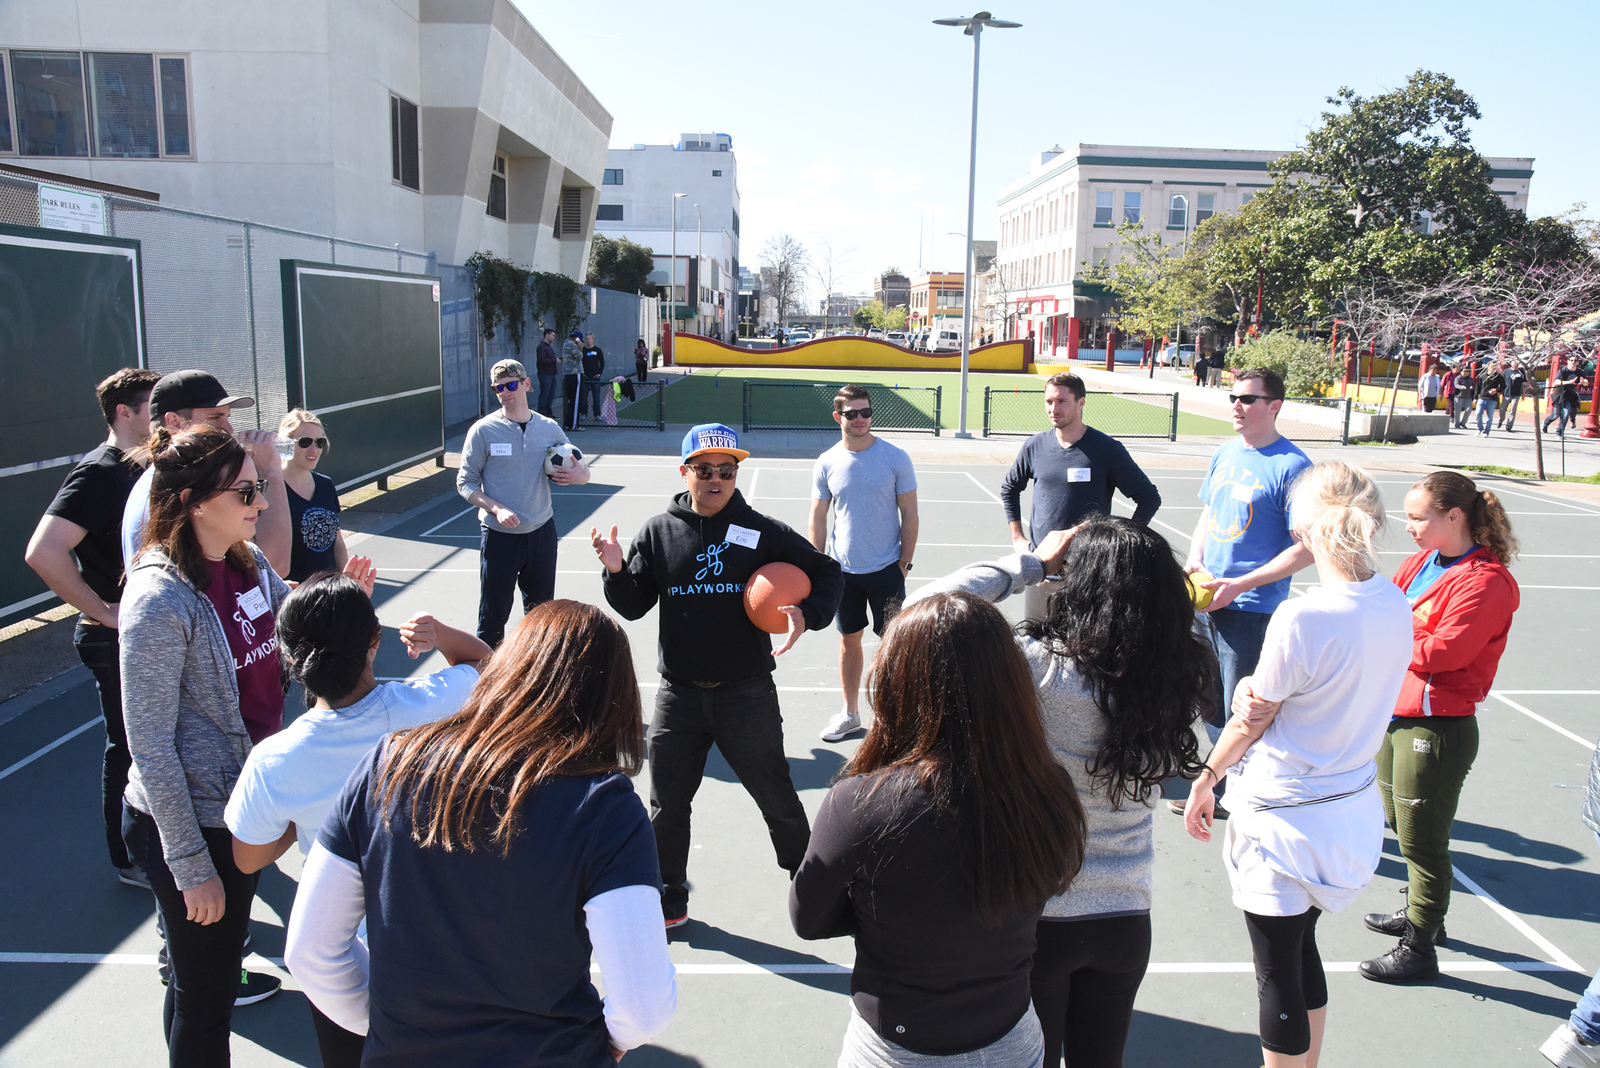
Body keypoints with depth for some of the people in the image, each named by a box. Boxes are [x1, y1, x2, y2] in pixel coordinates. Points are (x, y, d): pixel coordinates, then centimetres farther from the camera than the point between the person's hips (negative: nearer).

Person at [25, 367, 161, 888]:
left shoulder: (144, 467, 7)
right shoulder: (100, 473, -21)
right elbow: (43, 553, -32)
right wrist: (104, 611, -24)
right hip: (119, 641, -8)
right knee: (130, 747, 6)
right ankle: (132, 860, 22)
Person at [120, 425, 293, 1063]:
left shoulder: (249, 562, -1)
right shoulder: (159, 599, -23)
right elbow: (151, 747, -20)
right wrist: (191, 867, -17)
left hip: (246, 800, 7)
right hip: (189, 821, -7)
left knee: (226, 942, 27)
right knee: (202, 998, 10)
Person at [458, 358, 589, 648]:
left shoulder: (549, 428, 4)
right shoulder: (483, 430, -4)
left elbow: (583, 471, 12)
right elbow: (465, 483, -3)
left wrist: (577, 475, -13)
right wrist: (496, 508, -20)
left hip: (541, 532, 3)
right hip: (499, 535, -3)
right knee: (493, 615, 0)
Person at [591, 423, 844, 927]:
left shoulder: (762, 531, -5)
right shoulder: (658, 532, 1)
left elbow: (827, 572, 1)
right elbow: (633, 606, 3)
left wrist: (808, 615, -16)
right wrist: (616, 571, -16)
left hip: (747, 694, -2)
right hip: (678, 695, 2)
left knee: (776, 799, 11)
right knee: (667, 803, 13)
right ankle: (668, 899, 33)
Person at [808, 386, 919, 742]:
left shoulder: (896, 457, -6)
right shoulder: (826, 463, 0)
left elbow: (909, 514, -2)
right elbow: (818, 517, 7)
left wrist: (904, 563, -5)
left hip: (886, 569, -2)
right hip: (842, 569, 2)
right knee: (848, 640, 12)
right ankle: (850, 713, 26)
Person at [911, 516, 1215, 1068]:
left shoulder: (1040, 669, -27)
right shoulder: (1180, 672, -14)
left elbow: (925, 610, -22)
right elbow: (1187, 624, 10)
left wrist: (1034, 561, -15)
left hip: (1037, 916, -4)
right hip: (1127, 920, 4)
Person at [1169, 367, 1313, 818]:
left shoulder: (1292, 466, -14)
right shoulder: (1226, 453, 8)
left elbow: (1306, 548, -15)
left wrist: (1240, 584, -20)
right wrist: (1194, 560, 2)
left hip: (1251, 609, -7)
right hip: (1204, 599, 7)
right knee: (1209, 701, 19)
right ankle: (1220, 788, 38)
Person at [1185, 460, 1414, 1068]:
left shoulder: (1302, 618, -27)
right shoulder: (1396, 605, -3)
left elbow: (1252, 719, -14)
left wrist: (1205, 780, 2)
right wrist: (1252, 697, -13)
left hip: (1285, 822, -8)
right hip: (1354, 809, 8)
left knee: (1277, 974, 10)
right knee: (1302, 950, 26)